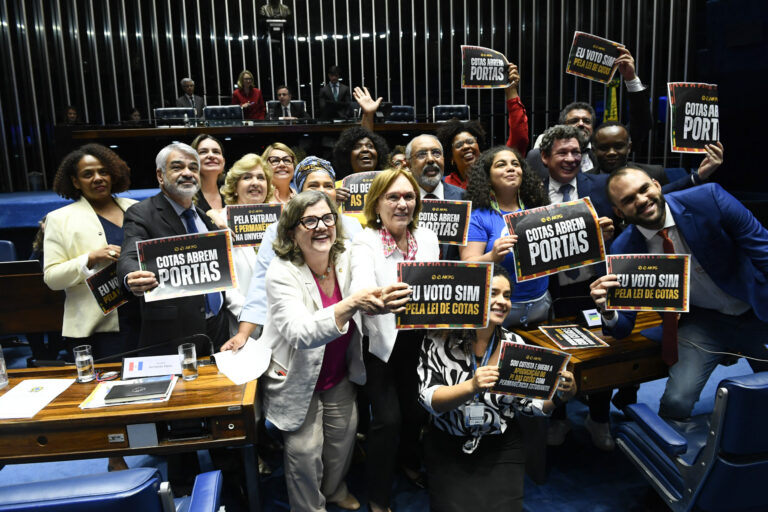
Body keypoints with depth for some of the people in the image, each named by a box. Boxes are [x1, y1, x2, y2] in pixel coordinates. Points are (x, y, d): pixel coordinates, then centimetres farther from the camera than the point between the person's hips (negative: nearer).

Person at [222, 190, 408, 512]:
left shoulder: (345, 259, -10)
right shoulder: (281, 274, -25)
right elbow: (301, 333, -38)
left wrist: (377, 302, -21)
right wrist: (352, 304, -52)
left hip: (339, 376, 5)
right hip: (296, 379, -5)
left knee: (344, 434, 14)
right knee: (306, 450, 0)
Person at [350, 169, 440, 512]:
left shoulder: (427, 238, 3)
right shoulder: (365, 242, -14)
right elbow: (361, 293, -30)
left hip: (417, 339, 5)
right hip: (380, 341, -4)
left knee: (417, 409, 14)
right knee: (388, 417, -7)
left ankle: (409, 460, 48)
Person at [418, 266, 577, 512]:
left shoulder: (514, 343, -4)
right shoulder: (440, 340, -12)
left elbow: (528, 402, 1)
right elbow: (429, 399, -17)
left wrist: (558, 395, -18)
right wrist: (472, 386, -33)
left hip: (502, 448, 2)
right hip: (448, 447, -2)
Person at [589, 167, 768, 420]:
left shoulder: (708, 199, -20)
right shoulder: (624, 249, -17)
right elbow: (623, 326, -13)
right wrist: (607, 311, -37)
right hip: (701, 320, 0)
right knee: (676, 402, -18)